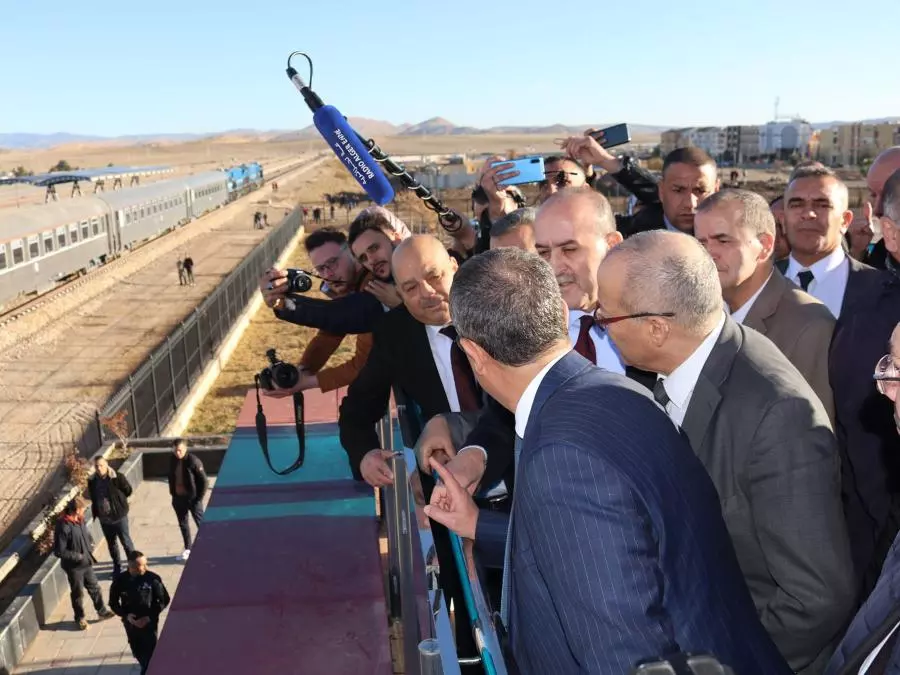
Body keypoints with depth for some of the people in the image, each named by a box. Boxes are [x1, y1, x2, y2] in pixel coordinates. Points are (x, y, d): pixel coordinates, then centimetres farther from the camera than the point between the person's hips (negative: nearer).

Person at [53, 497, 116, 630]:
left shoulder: (80, 520, -3)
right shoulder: (63, 527, -27)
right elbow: (59, 551, -24)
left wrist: (90, 545, -1)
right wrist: (77, 556, -22)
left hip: (86, 562, 7)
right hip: (74, 566, -7)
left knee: (94, 587, 19)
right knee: (78, 593, 13)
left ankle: (102, 611, 36)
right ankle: (80, 618, 32)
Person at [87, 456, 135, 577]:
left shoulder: (118, 477, -16)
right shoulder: (92, 481, -4)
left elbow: (128, 491, -9)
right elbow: (93, 498, 9)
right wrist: (95, 513, 4)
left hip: (119, 516, -4)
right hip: (104, 518, 4)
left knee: (126, 542, 8)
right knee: (111, 543, 18)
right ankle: (117, 567, 34)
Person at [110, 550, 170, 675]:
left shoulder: (152, 579, -17)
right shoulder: (120, 581, -12)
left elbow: (164, 600, -7)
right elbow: (113, 603, 1)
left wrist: (150, 617, -16)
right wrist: (125, 615, -14)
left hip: (150, 623, -2)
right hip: (131, 624, 2)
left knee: (150, 653, 0)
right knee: (138, 653, 19)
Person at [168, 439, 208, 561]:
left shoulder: (193, 461, -19)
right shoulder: (172, 460, -2)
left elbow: (204, 481, -15)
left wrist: (199, 498, -14)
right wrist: (172, 493, 10)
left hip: (192, 498, -6)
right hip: (178, 498, 6)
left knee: (201, 524, 5)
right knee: (183, 524, 17)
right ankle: (187, 549, 32)